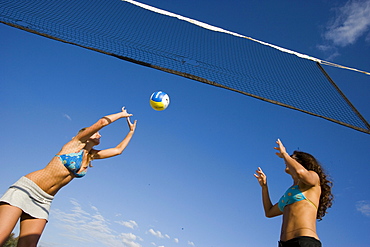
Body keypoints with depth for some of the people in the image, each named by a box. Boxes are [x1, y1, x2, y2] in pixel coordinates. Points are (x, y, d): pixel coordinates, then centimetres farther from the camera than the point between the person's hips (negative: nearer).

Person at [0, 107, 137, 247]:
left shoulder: (92, 155, 16)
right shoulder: (77, 143, -2)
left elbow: (118, 149, 24)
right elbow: (102, 122, -14)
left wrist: (131, 131, 26)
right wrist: (122, 114, 0)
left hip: (43, 202, 6)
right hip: (26, 189, -6)